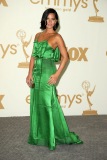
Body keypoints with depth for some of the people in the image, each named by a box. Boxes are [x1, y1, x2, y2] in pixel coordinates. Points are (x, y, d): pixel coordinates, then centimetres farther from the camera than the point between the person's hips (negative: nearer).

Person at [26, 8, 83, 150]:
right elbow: (33, 56, 11)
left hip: (48, 72, -6)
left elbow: (65, 57, -7)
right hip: (36, 72, 6)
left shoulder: (57, 37, -3)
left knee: (48, 104, -2)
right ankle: (38, 135, 24)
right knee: (37, 104, 11)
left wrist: (57, 74, -14)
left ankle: (52, 137, 11)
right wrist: (30, 73, 1)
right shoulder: (38, 35, 12)